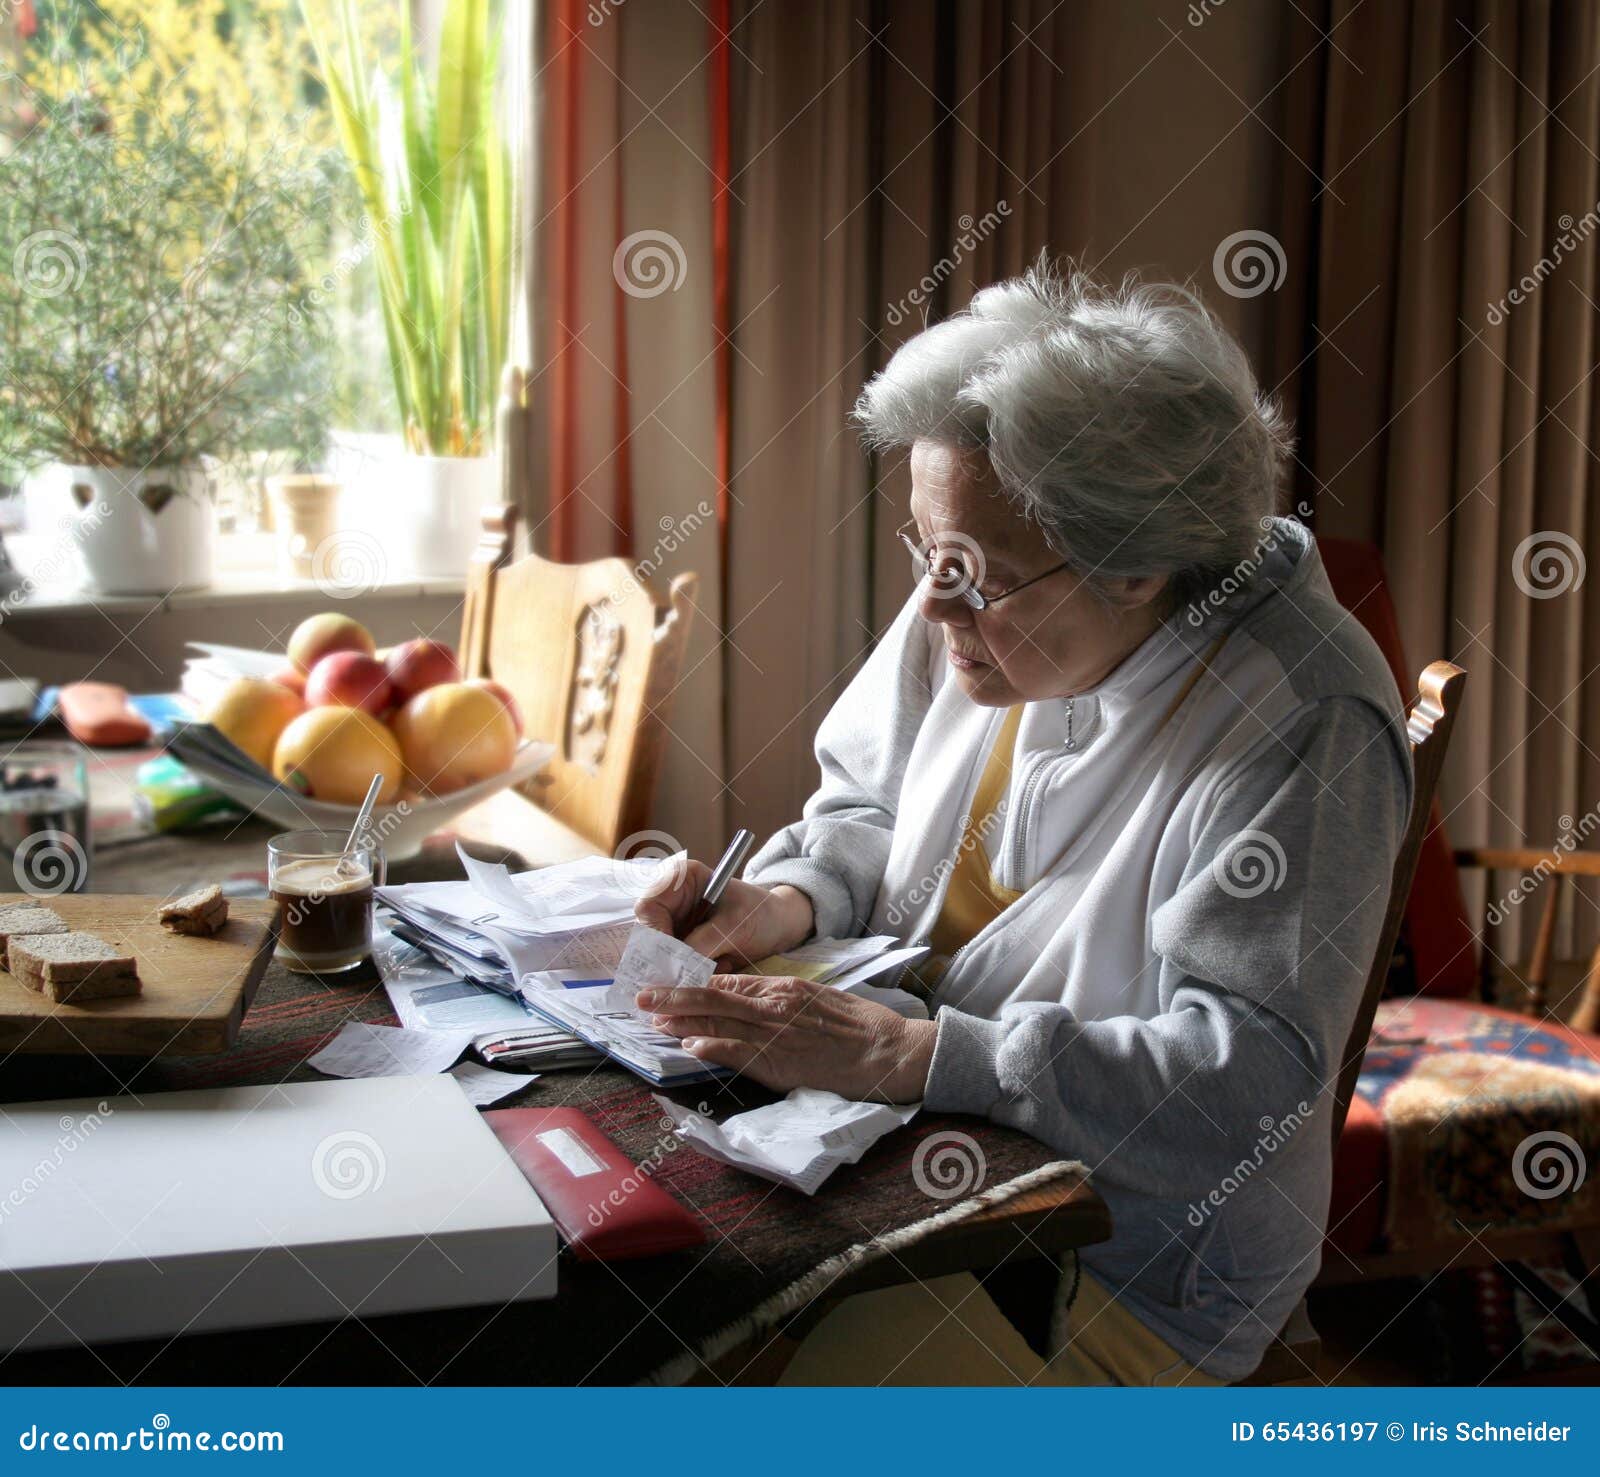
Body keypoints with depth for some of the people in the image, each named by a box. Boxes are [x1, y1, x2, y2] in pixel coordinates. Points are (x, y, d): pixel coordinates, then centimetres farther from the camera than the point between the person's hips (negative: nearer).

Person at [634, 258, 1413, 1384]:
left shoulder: (1304, 730, -22)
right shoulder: (978, 605, -1)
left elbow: (1252, 1078, -27)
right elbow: (867, 806, 16)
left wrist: (903, 1056, -32)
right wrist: (793, 899, -7)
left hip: (1129, 1280, -6)